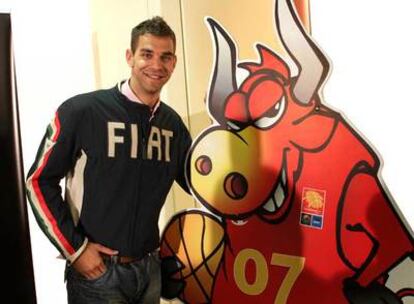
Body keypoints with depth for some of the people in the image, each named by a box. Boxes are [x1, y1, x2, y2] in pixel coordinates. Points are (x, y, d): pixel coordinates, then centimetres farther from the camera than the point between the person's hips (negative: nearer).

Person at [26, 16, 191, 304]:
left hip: (150, 269, 5)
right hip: (96, 271, -5)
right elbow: (40, 182, -8)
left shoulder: (173, 123, 2)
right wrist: (75, 249, -11)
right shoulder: (81, 111, -13)